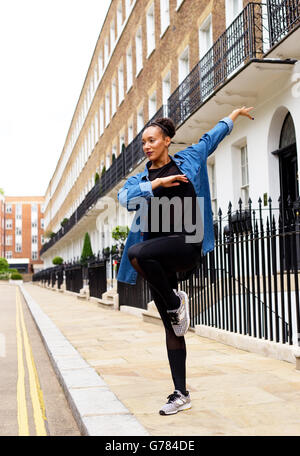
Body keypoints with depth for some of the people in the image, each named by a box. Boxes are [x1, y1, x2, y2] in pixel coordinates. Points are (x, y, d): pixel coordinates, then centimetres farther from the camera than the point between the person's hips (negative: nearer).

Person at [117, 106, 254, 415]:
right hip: (158, 256, 4)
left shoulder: (187, 160, 9)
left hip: (187, 244, -4)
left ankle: (176, 302, -10)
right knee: (171, 328, 6)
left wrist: (233, 116, 37)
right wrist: (157, 184, -15)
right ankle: (181, 394, 17)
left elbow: (210, 138, 26)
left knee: (139, 254, -34)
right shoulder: (141, 179, 13)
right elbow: (124, 198, -7)